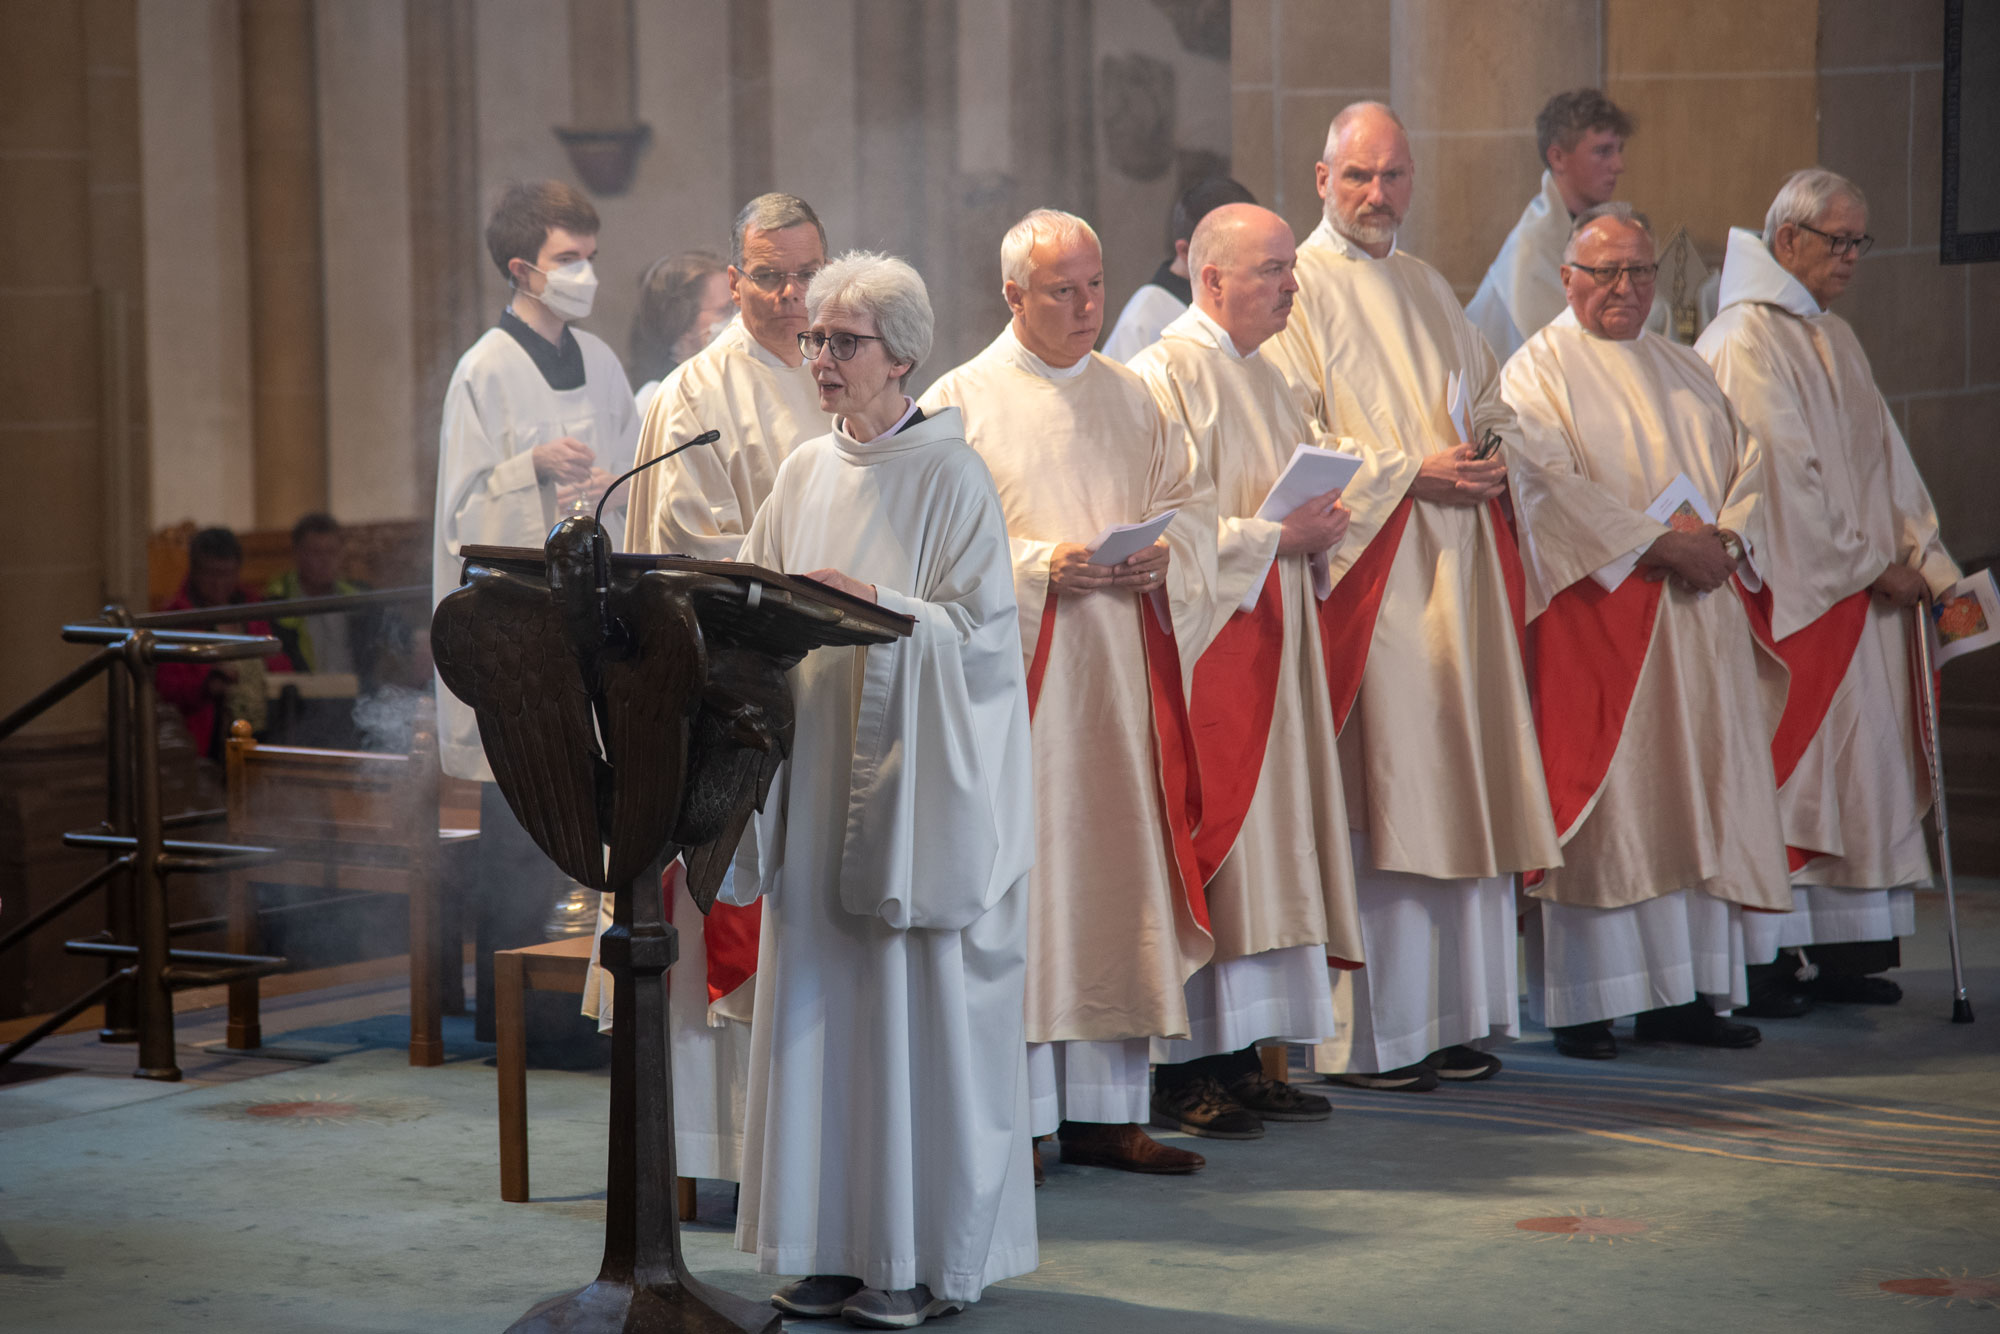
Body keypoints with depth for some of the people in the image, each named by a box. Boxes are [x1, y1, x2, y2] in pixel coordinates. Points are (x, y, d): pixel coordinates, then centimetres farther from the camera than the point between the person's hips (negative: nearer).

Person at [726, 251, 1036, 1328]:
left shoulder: (951, 476, -7)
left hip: (921, 777, -6)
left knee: (917, 1001, -2)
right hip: (818, 771, 6)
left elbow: (979, 627, -11)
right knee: (822, 999, 6)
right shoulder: (805, 472, 12)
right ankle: (837, 1246, 13)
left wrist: (872, 604, -23)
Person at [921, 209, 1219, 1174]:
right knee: (1018, 874, -6)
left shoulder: (1133, 399, 16)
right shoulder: (962, 402, 0)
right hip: (1013, 669, -5)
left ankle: (1105, 1110, 10)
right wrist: (1039, 563, -19)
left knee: (1119, 871, 4)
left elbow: (1192, 504, 14)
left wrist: (1163, 554, -7)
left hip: (1122, 676, 5)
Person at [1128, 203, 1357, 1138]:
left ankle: (1240, 1060, 14)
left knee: (1269, 843, 8)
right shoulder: (1168, 375, -10)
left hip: (1269, 641, 9)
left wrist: (1320, 529, 3)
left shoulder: (1263, 379, 18)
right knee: (1204, 851, -8)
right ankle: (1183, 1071, -3)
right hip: (1202, 645, -9)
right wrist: (1274, 537, -18)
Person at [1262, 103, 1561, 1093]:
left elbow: (1489, 397, 22)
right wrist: (1409, 471, -17)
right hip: (1365, 567, -7)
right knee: (1373, 798, -9)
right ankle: (1363, 1037, -5)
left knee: (1455, 788, 7)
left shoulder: (1427, 289, 20)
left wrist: (1490, 450, 0)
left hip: (1453, 569, 7)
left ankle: (1451, 1016, 13)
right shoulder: (1299, 288, -4)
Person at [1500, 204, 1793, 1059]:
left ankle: (1684, 994, 9)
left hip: (1699, 616, 6)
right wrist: (1659, 543, -19)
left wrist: (1725, 540, -8)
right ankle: (1583, 1003, -4)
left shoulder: (1684, 370, 19)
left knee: (1696, 801, 4)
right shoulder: (1538, 370, 0)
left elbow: (1748, 463, 13)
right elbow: (1551, 485, -13)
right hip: (1592, 615, -6)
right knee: (1599, 802, -7)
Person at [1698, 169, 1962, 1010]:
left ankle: (1835, 945, 11)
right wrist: (1872, 564, -14)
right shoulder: (1746, 341, -11)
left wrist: (1923, 560, 6)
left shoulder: (1835, 339, 17)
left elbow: (1885, 460, 16)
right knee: (1781, 770, -6)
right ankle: (1765, 954, -2)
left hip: (1855, 594, 9)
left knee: (1860, 764, 7)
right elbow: (1785, 475, -17)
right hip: (1781, 592, -9)